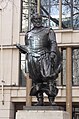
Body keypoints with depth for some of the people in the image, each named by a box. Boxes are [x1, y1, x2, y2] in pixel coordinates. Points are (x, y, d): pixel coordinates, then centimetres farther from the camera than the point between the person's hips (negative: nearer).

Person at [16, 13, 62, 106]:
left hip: (45, 57, -3)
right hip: (32, 58, 3)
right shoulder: (28, 34, 24)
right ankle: (40, 100, -2)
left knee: (49, 77, -13)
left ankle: (51, 100, -16)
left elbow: (53, 43, 4)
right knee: (36, 80, -3)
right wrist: (20, 47, 4)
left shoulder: (48, 31, 16)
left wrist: (53, 52, -13)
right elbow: (27, 48, 24)